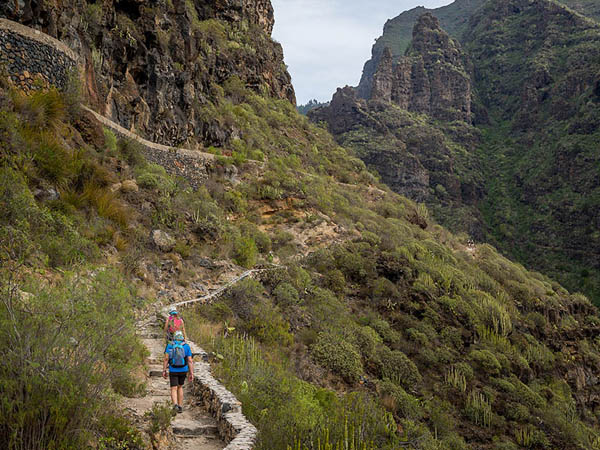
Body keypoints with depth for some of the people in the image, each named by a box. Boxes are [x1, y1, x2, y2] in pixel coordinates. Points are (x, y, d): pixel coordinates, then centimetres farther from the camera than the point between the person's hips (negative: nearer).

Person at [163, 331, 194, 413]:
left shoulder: (169, 346, -2)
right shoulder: (186, 346, -1)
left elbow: (166, 358, -10)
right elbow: (190, 361, -5)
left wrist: (164, 371, -6)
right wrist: (191, 373, -4)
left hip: (173, 371, -2)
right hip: (183, 370, 2)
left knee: (174, 389, 2)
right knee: (180, 387, 21)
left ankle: (175, 404, -24)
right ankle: (180, 407, 19)